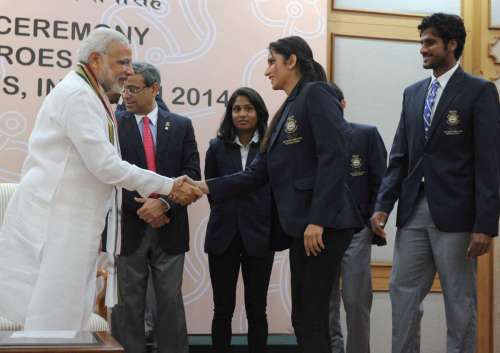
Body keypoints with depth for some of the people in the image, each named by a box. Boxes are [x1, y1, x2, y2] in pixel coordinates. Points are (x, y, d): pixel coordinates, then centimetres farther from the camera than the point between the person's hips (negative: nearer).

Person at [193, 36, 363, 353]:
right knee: (305, 319, 10)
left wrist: (318, 220, -21)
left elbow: (334, 158, -17)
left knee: (311, 318, -7)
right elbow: (259, 172, 18)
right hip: (300, 225, 9)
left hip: (322, 224, -9)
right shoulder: (288, 110, 21)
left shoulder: (316, 94, -5)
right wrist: (209, 187, 10)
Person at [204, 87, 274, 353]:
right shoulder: (217, 147, 4)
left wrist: (272, 226, 2)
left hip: (258, 237, -1)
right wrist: (227, 215, 11)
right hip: (223, 237, 2)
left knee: (256, 309, 6)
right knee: (223, 308, 6)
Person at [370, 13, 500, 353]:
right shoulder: (413, 92, 13)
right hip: (414, 211, 5)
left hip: (454, 214, -5)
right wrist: (383, 206, 2)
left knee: (460, 302, 4)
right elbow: (400, 156, 13)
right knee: (403, 294, 6)